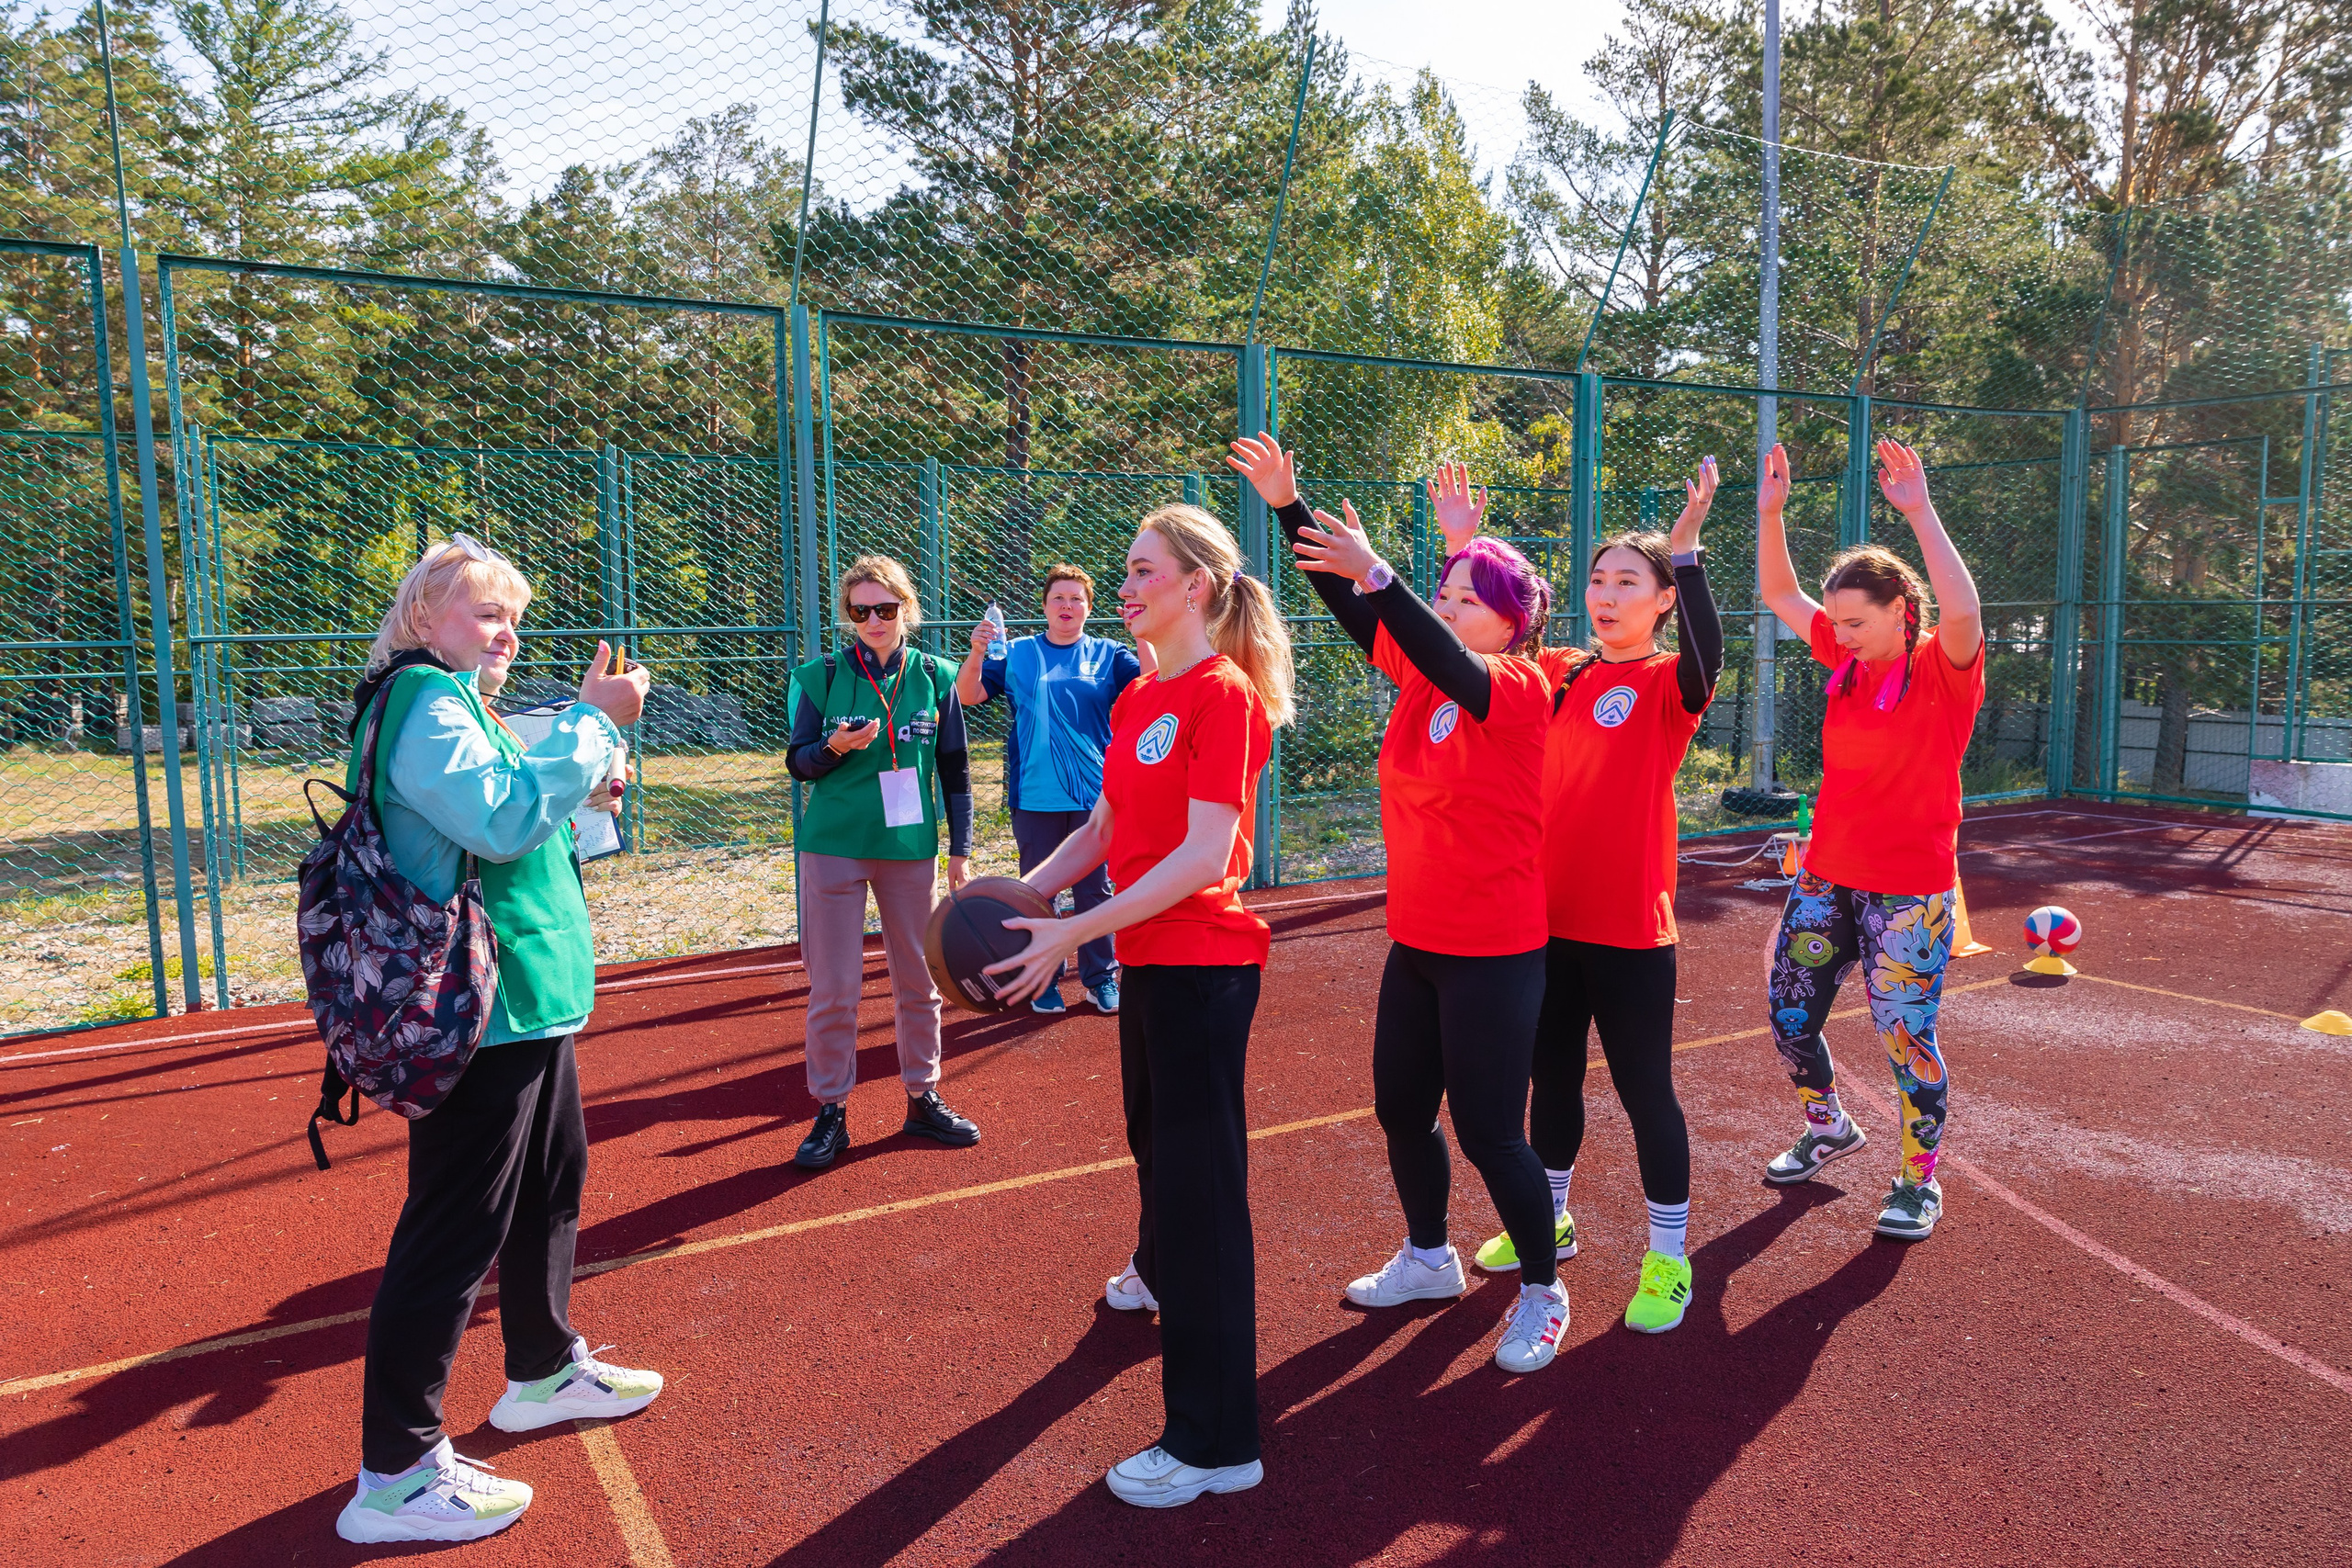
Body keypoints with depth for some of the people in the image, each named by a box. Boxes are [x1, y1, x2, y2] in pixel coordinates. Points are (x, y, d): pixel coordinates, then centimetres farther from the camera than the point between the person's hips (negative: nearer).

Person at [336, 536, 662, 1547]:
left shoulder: (453, 701, 17)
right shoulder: (423, 700, -16)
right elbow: (503, 818, -29)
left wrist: (581, 779, 7)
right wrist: (591, 722, -23)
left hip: (525, 1003, 11)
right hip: (478, 1009, -11)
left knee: (550, 1186, 22)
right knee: (454, 1232, -4)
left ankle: (543, 1371, 40)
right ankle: (396, 1474, 8)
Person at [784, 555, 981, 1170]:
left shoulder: (936, 677, 2)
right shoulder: (822, 676, -2)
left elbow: (955, 770, 6)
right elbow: (798, 762, 3)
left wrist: (960, 848, 4)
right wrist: (834, 749, -19)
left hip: (912, 848, 2)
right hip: (834, 848, -1)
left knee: (919, 981, 10)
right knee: (833, 988, 1)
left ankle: (923, 1100, 25)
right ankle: (831, 1113, 14)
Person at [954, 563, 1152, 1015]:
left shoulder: (1107, 655, 6)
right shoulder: (1016, 654, 6)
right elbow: (969, 696, 0)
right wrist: (976, 654, -18)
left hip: (1093, 795, 0)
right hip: (1034, 797, 0)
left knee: (1094, 890, 6)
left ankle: (1101, 979, 18)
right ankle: (1042, 982, 18)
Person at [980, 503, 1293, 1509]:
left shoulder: (1224, 695, -16)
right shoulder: (1135, 699, 10)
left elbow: (1205, 854, -23)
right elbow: (1102, 830, 12)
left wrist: (1072, 933, -24)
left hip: (1204, 962, -9)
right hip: (1147, 954, 9)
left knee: (1201, 1174, -6)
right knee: (1152, 1133, 28)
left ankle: (1215, 1442, 4)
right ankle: (1159, 1273, 58)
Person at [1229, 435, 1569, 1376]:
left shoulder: (1523, 689, -13)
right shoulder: (1421, 675, 5)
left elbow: (1451, 664, -34)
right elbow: (1347, 607, 1)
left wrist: (1375, 573, -45)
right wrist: (1287, 502, -7)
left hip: (1495, 951, -7)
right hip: (1417, 939, 7)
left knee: (1489, 1131, 1)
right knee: (1401, 1109, 17)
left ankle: (1542, 1292, 22)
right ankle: (1428, 1259, 38)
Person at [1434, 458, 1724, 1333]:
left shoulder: (1668, 683, -7)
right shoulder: (1560, 674, 7)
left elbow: (1704, 655, -28)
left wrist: (1685, 546, -36)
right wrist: (1461, 550, 0)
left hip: (1630, 929, -5)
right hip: (1548, 917, 5)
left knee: (1643, 1089, 5)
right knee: (1552, 1077, 19)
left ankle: (1669, 1256, 21)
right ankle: (1549, 1220, 37)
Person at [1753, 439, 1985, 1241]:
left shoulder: (1944, 670, -11)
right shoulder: (1848, 660, 5)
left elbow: (1964, 610, -33)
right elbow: (1778, 594, 9)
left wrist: (1920, 512, -37)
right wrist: (1770, 510, -3)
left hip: (1909, 891, -6)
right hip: (1826, 879, 6)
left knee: (1906, 1035, 1)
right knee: (1789, 1016, 10)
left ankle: (1919, 1183, 20)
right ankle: (1829, 1128, 36)